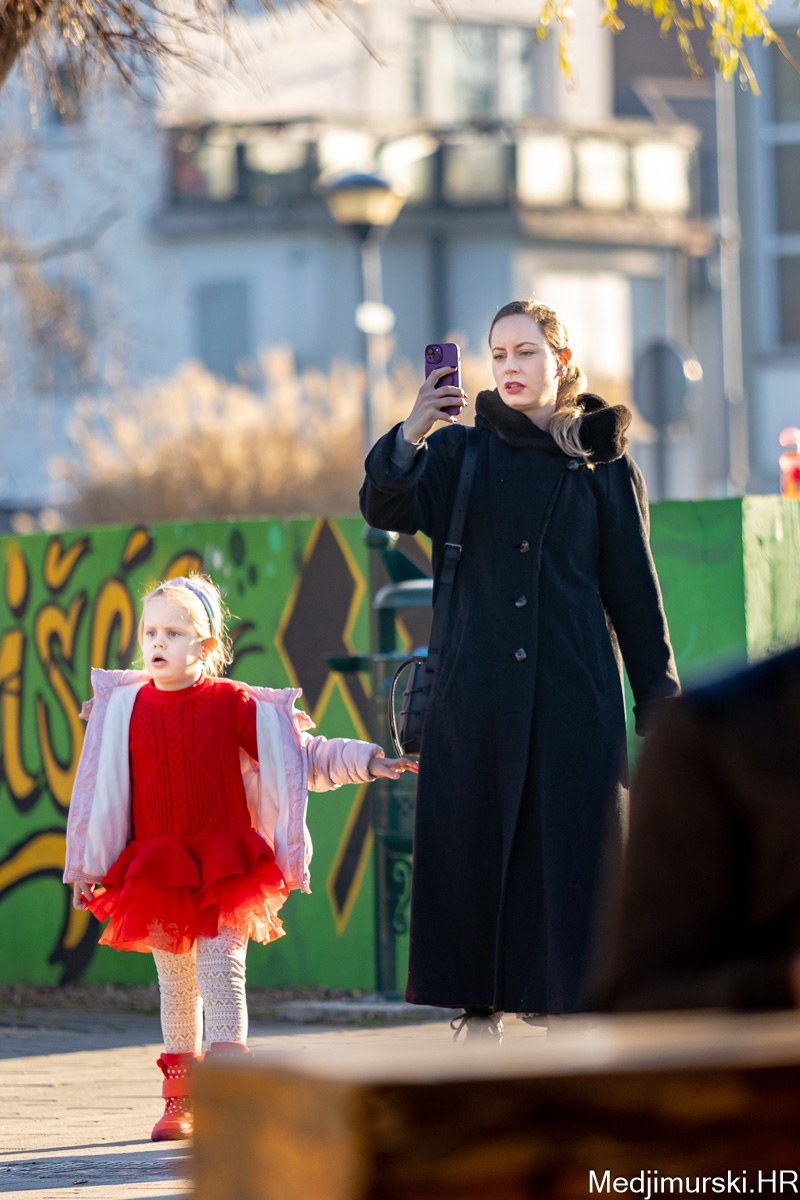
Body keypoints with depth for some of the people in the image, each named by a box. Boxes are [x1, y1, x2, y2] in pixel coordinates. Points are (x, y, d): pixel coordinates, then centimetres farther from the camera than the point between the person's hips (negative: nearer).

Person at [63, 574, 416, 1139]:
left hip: (224, 865, -2)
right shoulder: (126, 708, 3)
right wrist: (86, 867, 11)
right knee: (174, 981, 9)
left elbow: (307, 759, 6)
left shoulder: (235, 704, -2)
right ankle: (179, 1101, 18)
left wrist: (369, 760, -3)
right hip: (154, 869, 2)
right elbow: (101, 789, 10)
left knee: (221, 970, -11)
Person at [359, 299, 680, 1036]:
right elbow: (386, 509, -9)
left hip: (576, 694, -1)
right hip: (477, 692, 1)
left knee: (570, 848, -4)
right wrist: (411, 437, -28)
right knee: (474, 847, 0)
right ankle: (481, 1007, 6)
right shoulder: (461, 452, 9)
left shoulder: (605, 464, 8)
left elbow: (634, 589, 8)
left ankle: (569, 1003, -1)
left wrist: (659, 701, 3)